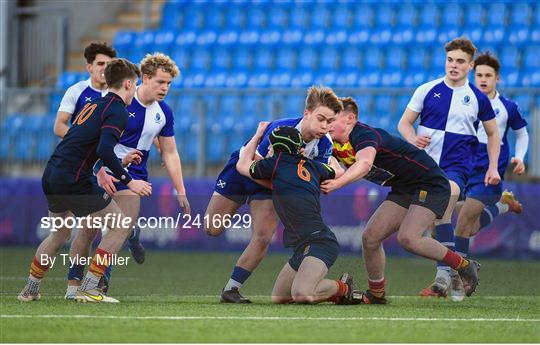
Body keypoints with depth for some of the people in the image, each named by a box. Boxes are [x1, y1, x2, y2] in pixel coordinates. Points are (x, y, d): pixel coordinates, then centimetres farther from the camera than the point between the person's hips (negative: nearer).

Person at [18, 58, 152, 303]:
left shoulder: (94, 105, 19)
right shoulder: (117, 111, -8)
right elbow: (105, 150, -22)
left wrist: (118, 163, 33)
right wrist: (128, 181, -15)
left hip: (51, 176, 9)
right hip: (73, 180, -9)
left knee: (60, 233, 28)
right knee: (120, 226, 2)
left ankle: (30, 290, 32)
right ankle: (88, 289, -4)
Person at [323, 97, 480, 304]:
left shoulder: (364, 135, -26)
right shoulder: (338, 146, 4)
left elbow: (365, 163, -46)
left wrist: (336, 184, -58)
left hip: (430, 184, -9)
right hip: (403, 190, 9)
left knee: (407, 238, -26)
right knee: (371, 236, -2)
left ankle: (464, 267, -10)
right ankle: (376, 294, 14)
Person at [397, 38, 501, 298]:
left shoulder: (478, 98, 4)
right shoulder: (427, 90, 4)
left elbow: (493, 133, 17)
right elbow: (404, 123, 8)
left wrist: (493, 167, 8)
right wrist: (413, 139, -14)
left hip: (457, 166, -3)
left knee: (441, 212, -25)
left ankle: (444, 276, -28)